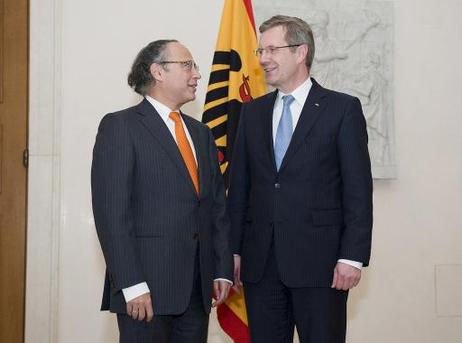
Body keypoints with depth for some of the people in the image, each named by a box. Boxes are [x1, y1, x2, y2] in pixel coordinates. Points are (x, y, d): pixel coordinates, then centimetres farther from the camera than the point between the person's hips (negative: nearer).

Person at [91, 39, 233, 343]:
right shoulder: (120, 126, -4)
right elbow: (111, 211, -11)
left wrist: (223, 271, 7)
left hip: (198, 289, 6)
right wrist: (132, 285, -17)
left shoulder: (201, 133, 18)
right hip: (147, 288, -6)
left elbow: (218, 206, 17)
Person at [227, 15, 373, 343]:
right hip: (260, 263, 4)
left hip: (319, 261, -4)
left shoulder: (343, 109, -2)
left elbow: (358, 189, -5)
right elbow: (239, 186, 12)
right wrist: (233, 249, 6)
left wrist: (352, 256, -11)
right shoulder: (252, 112, 12)